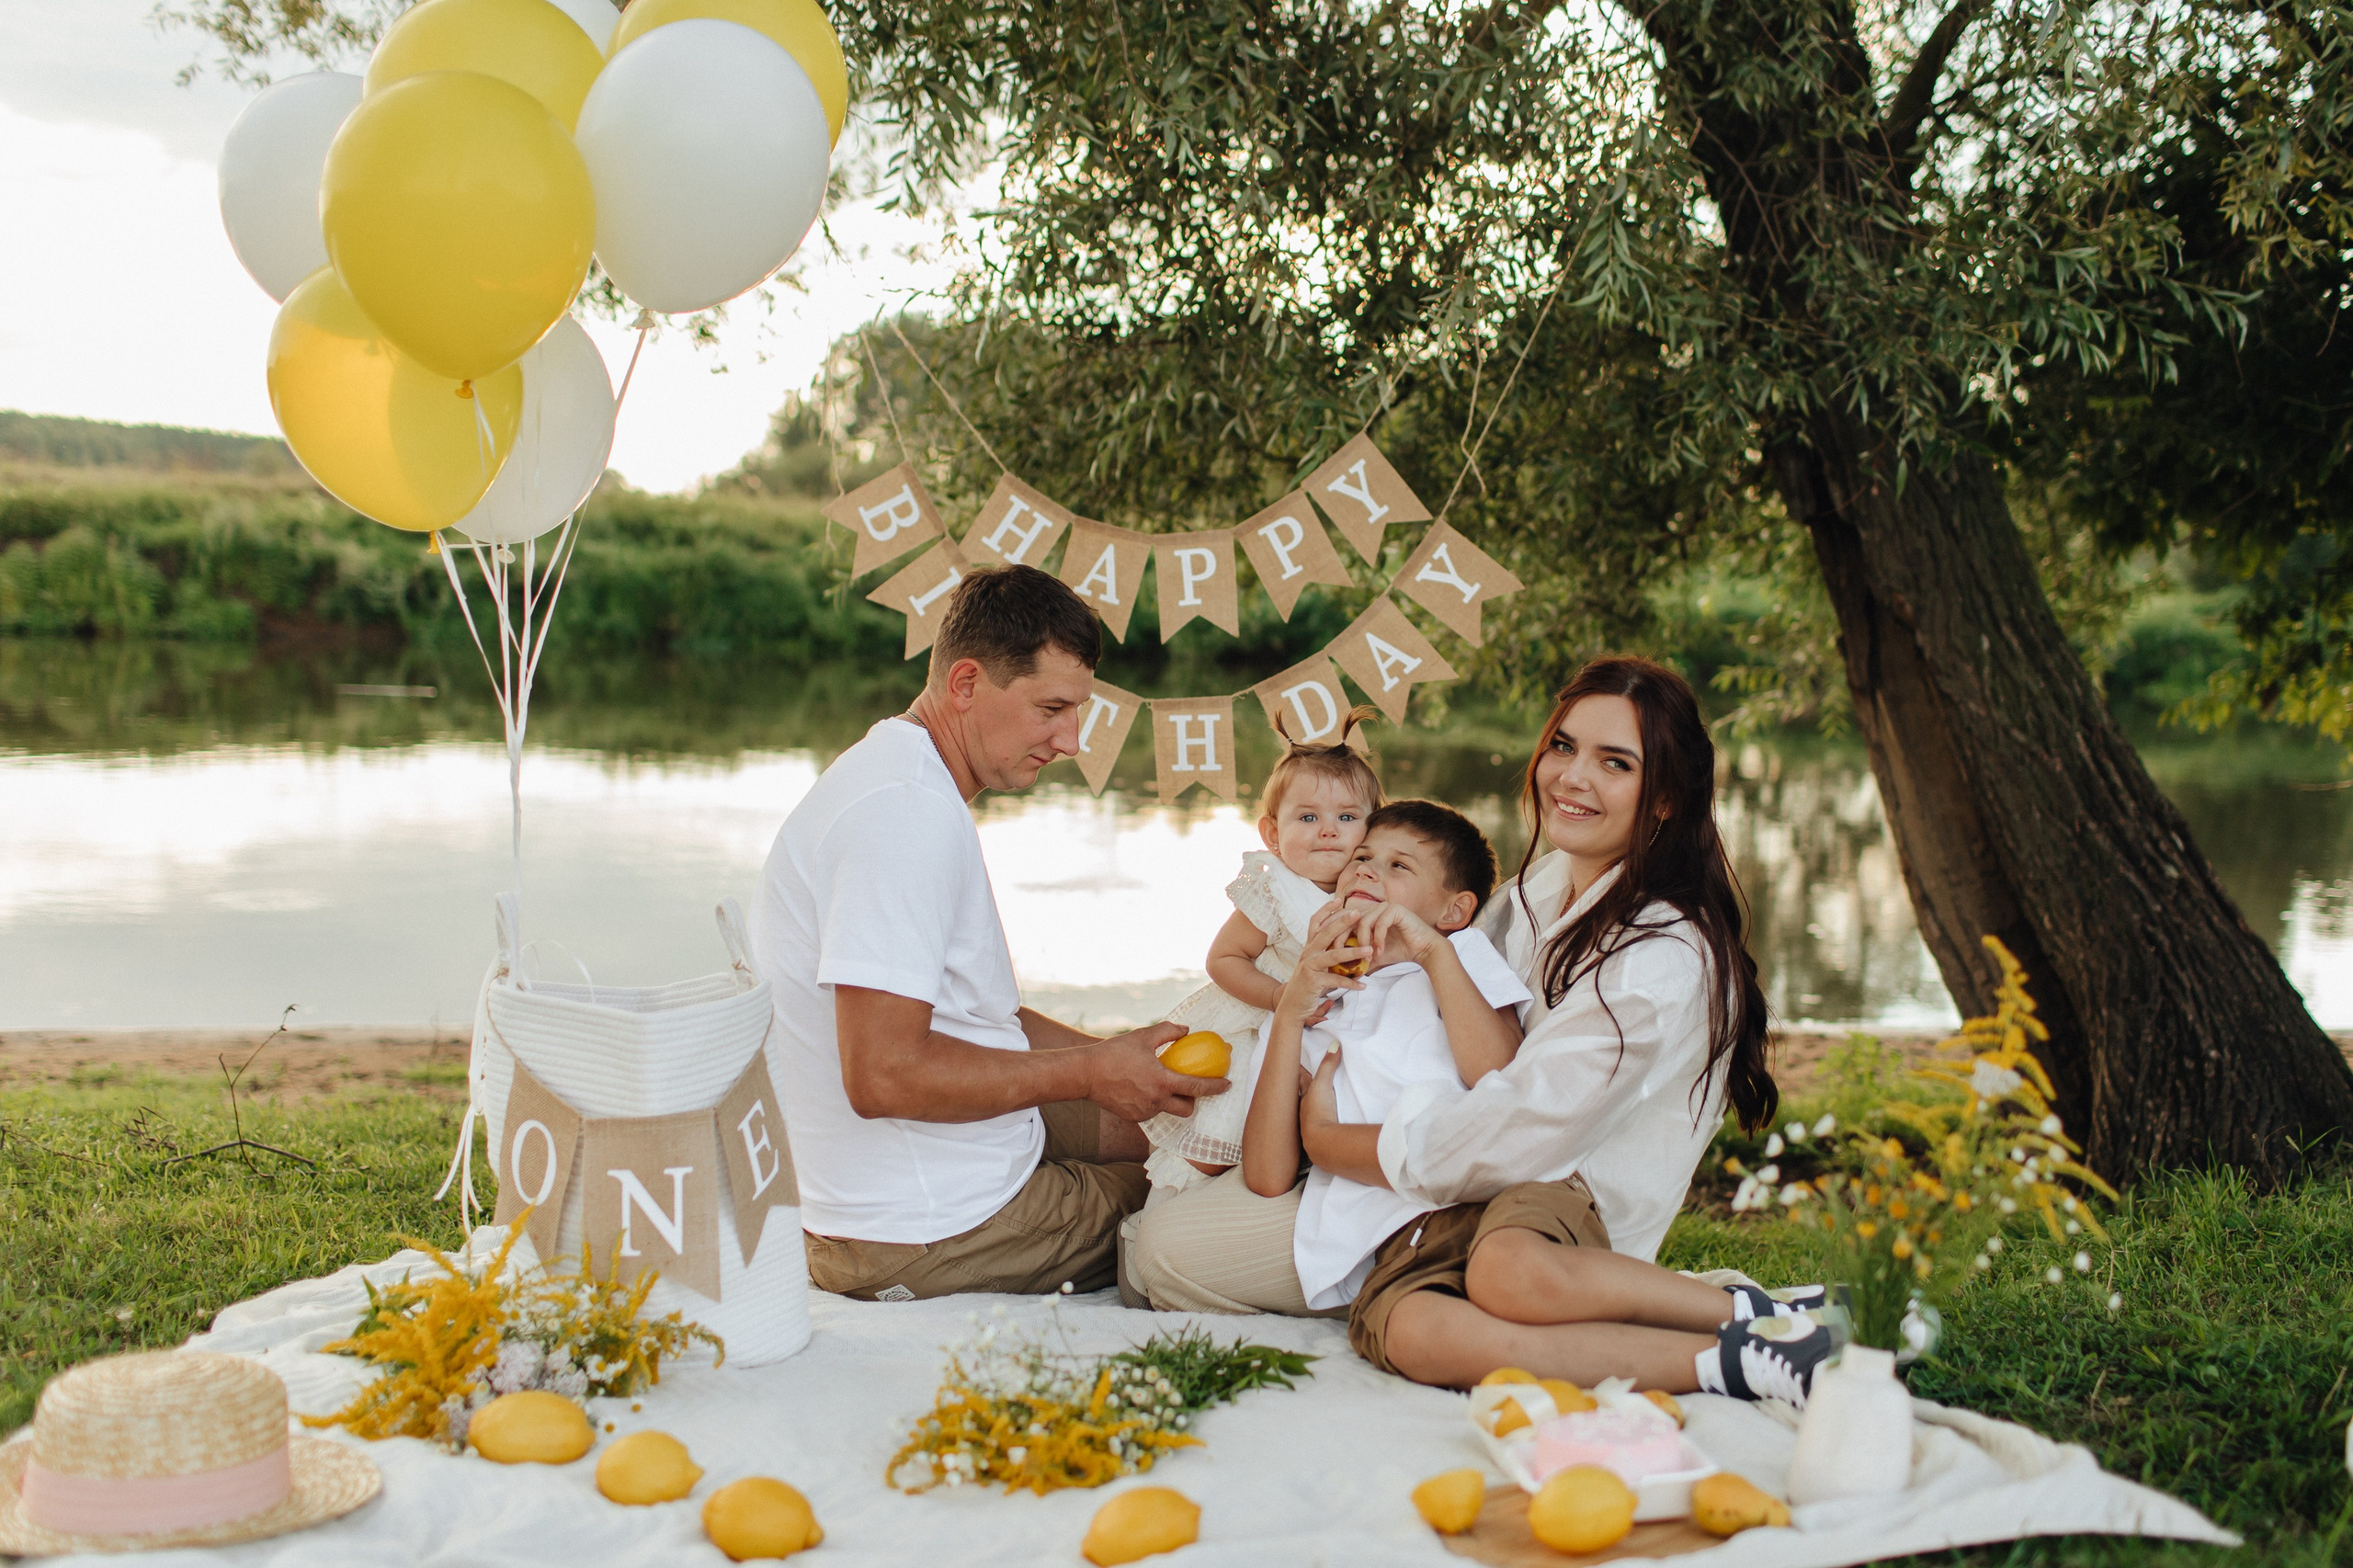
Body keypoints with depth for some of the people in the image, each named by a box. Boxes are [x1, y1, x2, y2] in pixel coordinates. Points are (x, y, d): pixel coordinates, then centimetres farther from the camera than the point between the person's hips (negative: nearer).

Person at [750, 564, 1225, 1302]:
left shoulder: (902, 783, 13)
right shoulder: (908, 809, -23)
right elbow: (884, 1073, -29)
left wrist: (1116, 1053, 5)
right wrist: (1088, 1072, -17)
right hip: (921, 1238, -10)